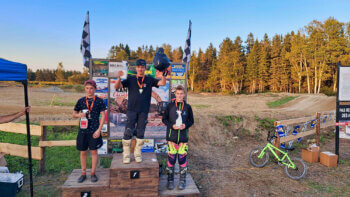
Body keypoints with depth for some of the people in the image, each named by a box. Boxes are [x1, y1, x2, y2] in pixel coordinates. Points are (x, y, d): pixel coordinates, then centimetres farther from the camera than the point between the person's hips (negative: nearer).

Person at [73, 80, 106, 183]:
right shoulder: (81, 101, 6)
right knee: (83, 152, 10)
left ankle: (93, 173, 19)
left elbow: (103, 115, -2)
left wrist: (99, 130, -9)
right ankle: (83, 173, 24)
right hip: (83, 130, 3)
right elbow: (74, 114, 14)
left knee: (94, 151, 5)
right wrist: (79, 115, -10)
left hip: (94, 131, -2)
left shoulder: (99, 101, -2)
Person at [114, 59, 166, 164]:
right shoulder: (130, 79, 6)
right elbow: (117, 87, -2)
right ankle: (126, 154, 11)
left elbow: (163, 83, -3)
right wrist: (119, 78, -22)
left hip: (144, 111, 1)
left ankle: (137, 153, 23)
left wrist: (163, 75, -22)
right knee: (128, 132, -2)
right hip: (131, 110, -1)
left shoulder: (149, 80, 7)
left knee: (141, 133, 8)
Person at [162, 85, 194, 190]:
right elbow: (164, 119, 3)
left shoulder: (187, 107, 2)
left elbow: (191, 121, 8)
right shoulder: (170, 106, 0)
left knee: (182, 157, 4)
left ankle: (182, 180, 21)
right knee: (171, 157, 5)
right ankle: (170, 180, 22)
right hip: (171, 136, 0)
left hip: (183, 136, 0)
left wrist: (185, 125, -13)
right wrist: (172, 126, -13)